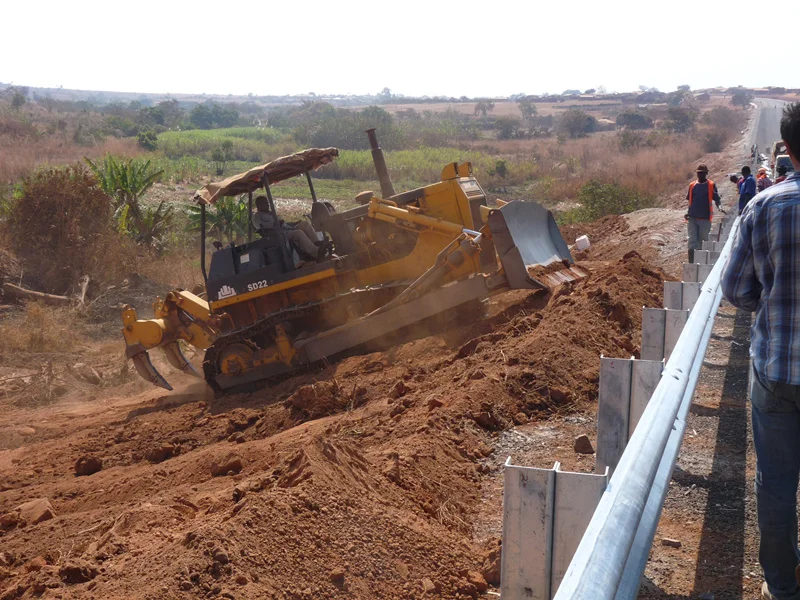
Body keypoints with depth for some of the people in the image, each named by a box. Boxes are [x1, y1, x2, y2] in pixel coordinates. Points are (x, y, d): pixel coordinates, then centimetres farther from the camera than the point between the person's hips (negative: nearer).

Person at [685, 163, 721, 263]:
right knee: (692, 241, -3)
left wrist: (719, 207, -22)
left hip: (705, 218, -2)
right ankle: (692, 262, -3)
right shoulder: (692, 185, 9)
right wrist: (688, 213, 8)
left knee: (702, 240, 9)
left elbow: (716, 198, -3)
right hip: (692, 218, 2)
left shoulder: (711, 185, 0)